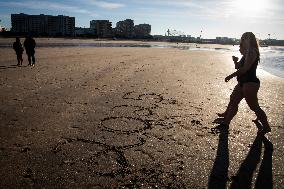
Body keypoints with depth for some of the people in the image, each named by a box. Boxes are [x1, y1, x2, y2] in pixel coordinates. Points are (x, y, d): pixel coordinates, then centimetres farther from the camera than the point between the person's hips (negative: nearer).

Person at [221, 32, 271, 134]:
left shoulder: (252, 52, -15)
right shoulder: (248, 53, 15)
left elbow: (245, 68, -24)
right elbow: (241, 67, 19)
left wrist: (231, 76, -21)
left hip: (250, 83, -10)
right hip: (244, 82, 10)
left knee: (254, 107, -2)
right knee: (233, 103, 12)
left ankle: (266, 127, 12)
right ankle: (226, 123, 22)